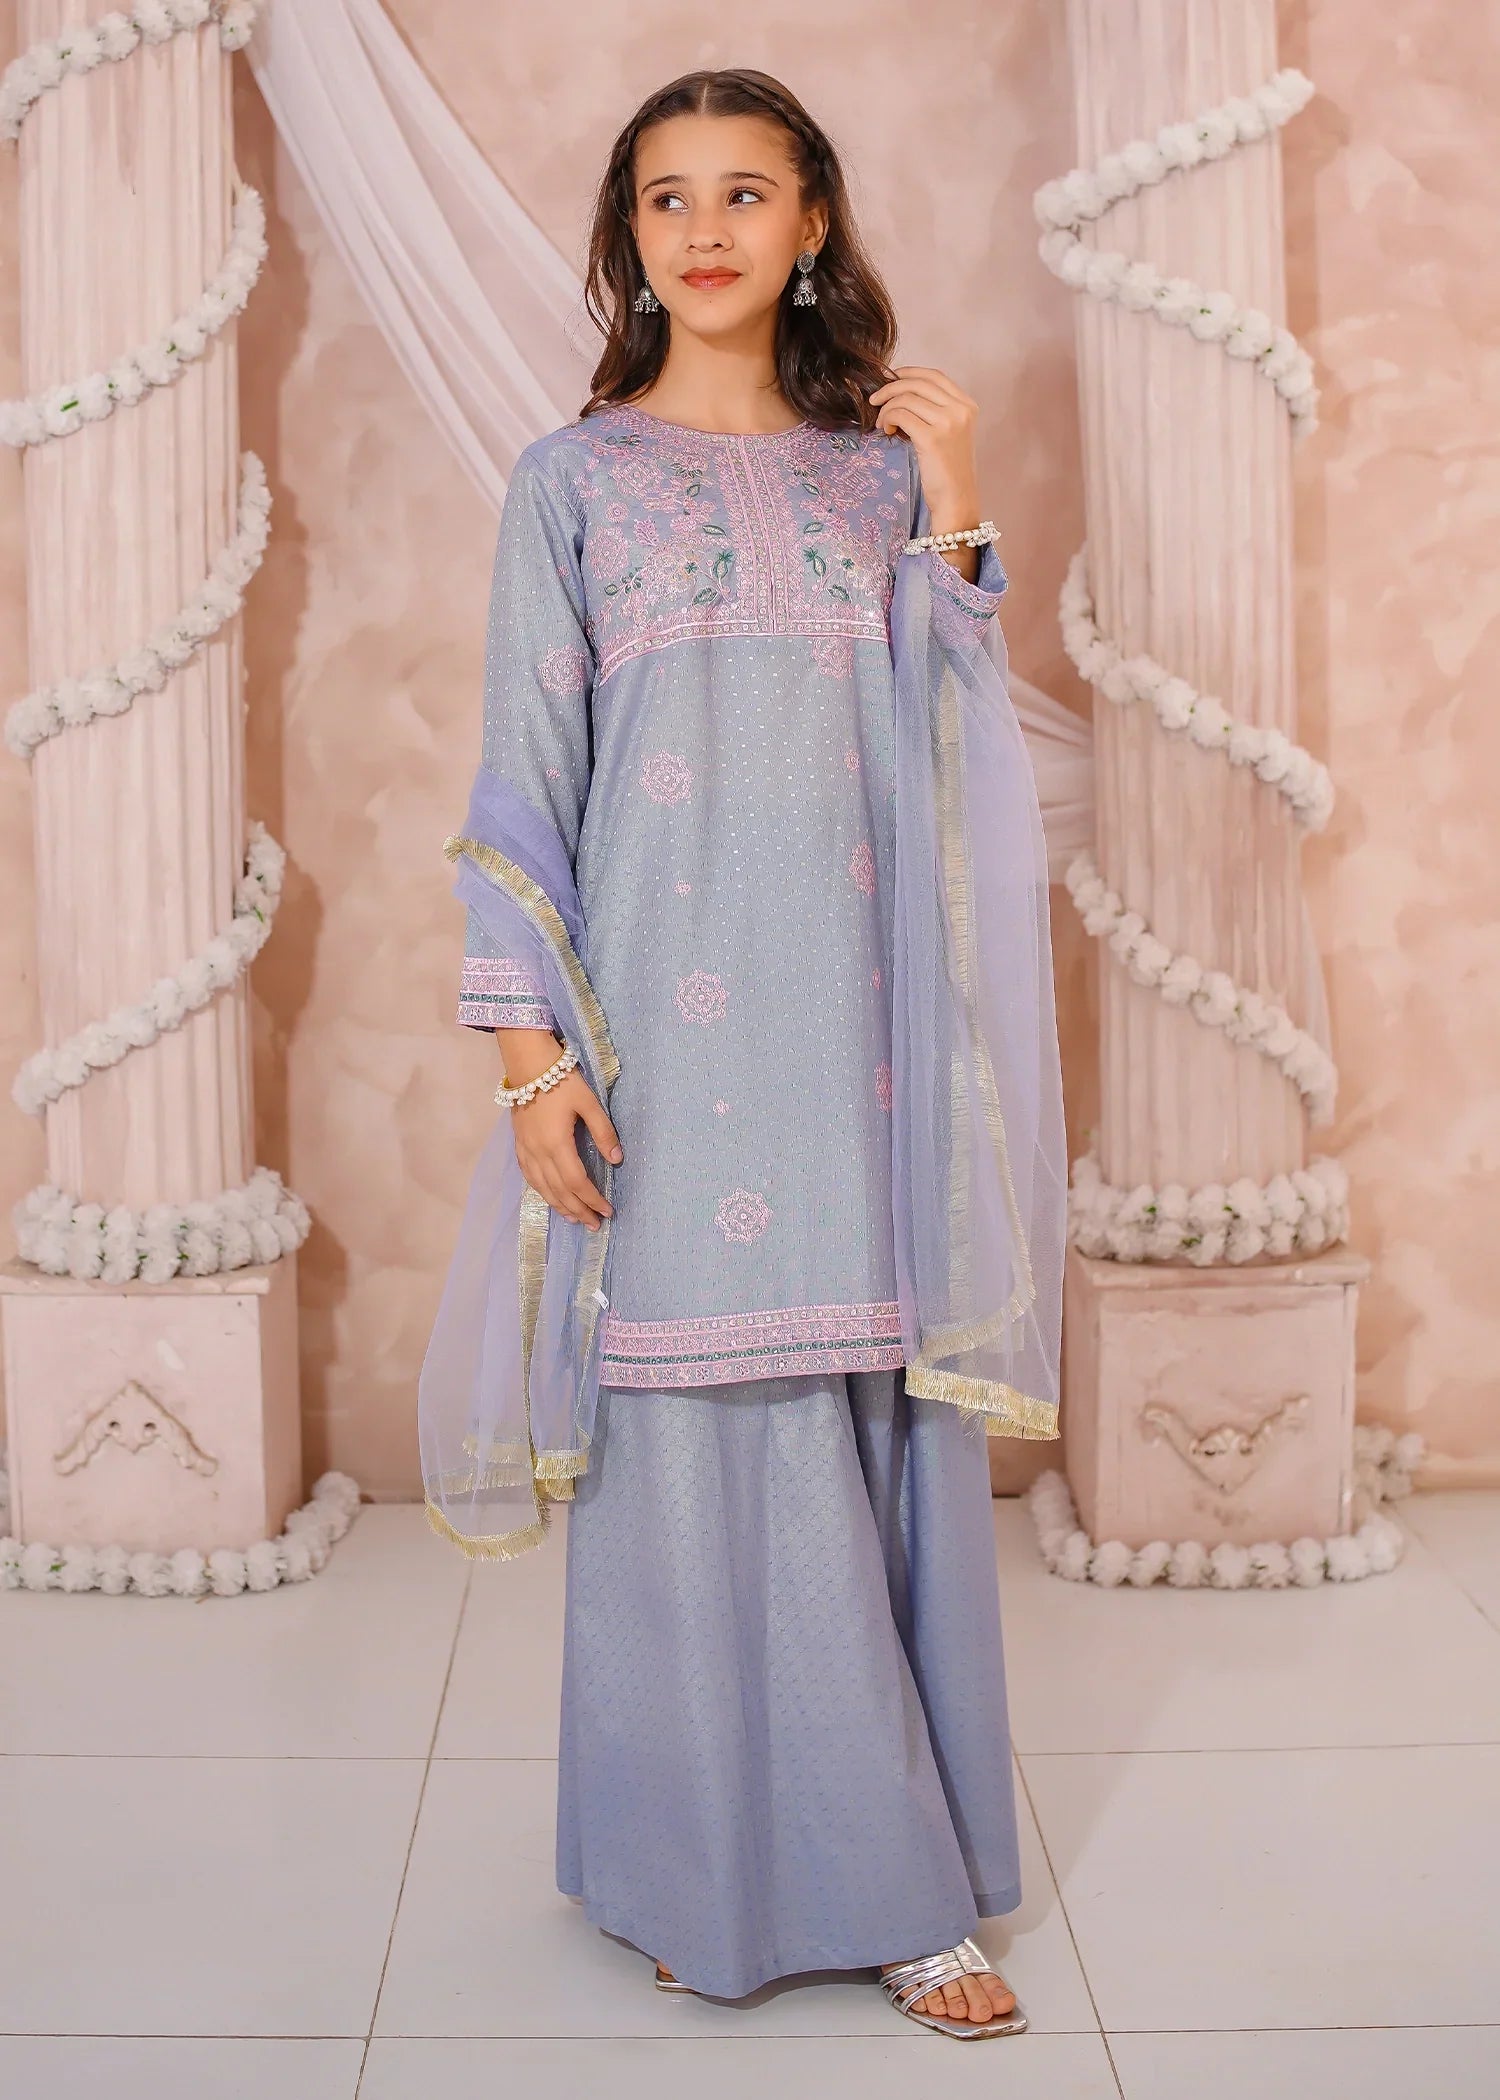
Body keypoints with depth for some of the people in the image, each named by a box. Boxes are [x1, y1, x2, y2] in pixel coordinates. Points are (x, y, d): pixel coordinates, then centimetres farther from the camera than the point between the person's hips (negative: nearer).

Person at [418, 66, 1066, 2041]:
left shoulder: (880, 474, 14)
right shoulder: (574, 480, 6)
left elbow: (953, 756, 9)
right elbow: (524, 786, 0)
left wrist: (955, 521, 1)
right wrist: (533, 1053, -8)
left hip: (859, 1028, 3)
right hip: (672, 1038, -2)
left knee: (883, 1430, 4)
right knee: (700, 1442, 0)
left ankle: (893, 1876, 19)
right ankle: (721, 1873, 17)